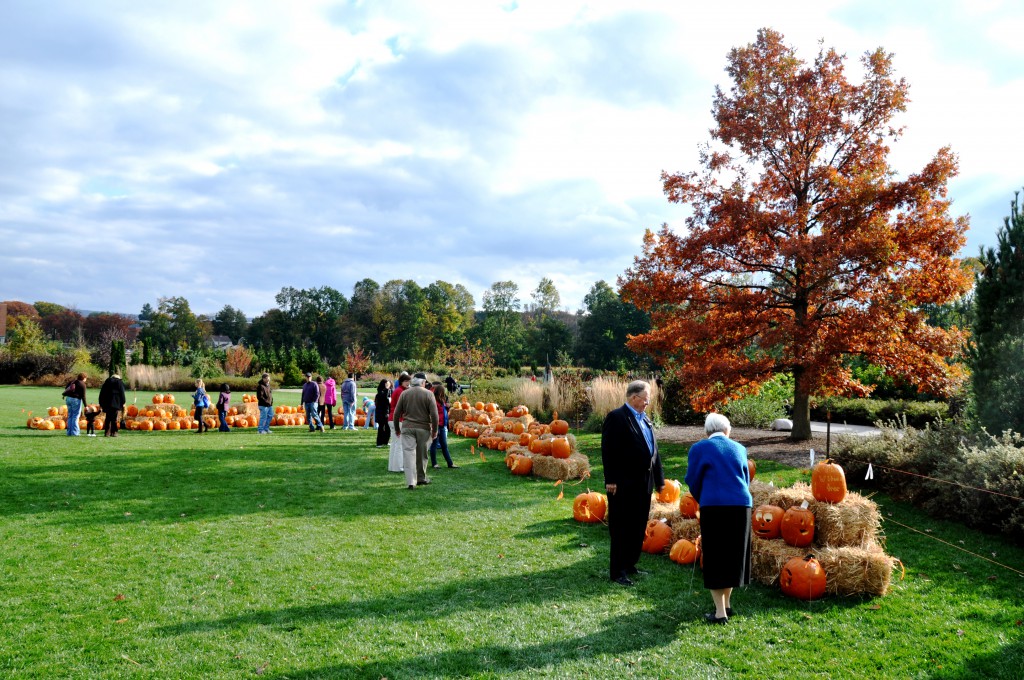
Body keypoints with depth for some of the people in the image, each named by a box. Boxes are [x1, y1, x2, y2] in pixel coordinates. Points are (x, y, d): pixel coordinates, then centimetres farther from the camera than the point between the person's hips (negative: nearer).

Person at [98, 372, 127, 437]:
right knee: (114, 418, 0)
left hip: (107, 402, 3)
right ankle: (113, 432, -2)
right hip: (116, 403, -3)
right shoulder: (120, 382, 5)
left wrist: (101, 403, 15)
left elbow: (102, 393, 13)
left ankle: (107, 432, 5)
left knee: (107, 418, 9)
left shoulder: (107, 381, 15)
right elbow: (122, 393, -2)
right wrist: (123, 402, 0)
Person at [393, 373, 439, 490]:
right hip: (423, 428, -1)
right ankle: (421, 478, 27)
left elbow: (397, 413, 6)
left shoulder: (404, 393, 4)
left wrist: (397, 429, 16)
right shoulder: (428, 394, -3)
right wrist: (435, 430, 1)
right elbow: (434, 414, -8)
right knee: (422, 454, 14)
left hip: (407, 427, 1)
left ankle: (411, 482, -12)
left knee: (409, 453, -2)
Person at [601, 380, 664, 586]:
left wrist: (659, 478, 15)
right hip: (623, 484, -8)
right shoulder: (616, 417, -11)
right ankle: (617, 571, 7)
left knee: (638, 528, 15)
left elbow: (653, 450, 17)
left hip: (643, 483, 8)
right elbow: (608, 451, -16)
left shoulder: (645, 419, 14)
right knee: (621, 529, -1)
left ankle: (630, 565, 28)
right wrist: (611, 480, -19)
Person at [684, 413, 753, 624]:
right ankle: (726, 604, 30)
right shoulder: (739, 448, 13)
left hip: (714, 507, -4)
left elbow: (692, 481, 7)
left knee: (715, 557, 5)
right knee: (733, 554, 18)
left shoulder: (699, 448, 2)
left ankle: (720, 612, 4)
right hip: (741, 505, 4)